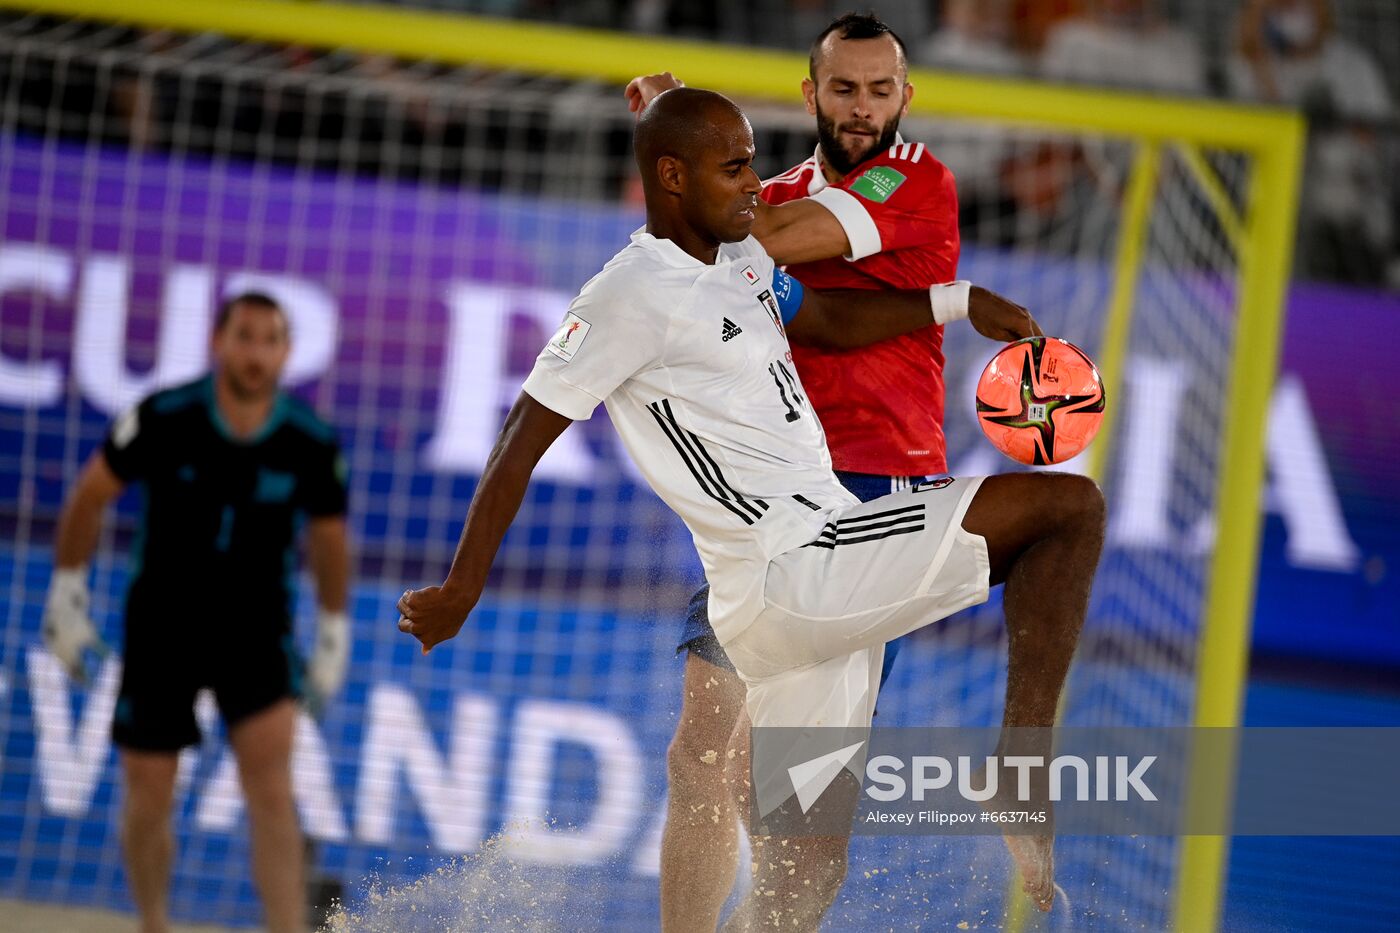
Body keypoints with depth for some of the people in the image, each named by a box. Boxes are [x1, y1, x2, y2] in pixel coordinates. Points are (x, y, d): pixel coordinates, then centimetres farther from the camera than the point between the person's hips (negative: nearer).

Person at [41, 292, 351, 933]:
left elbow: (328, 538, 8)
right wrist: (67, 594, 2)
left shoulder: (313, 443, -10)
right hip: (161, 625, 0)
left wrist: (333, 635, 12)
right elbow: (90, 496, -1)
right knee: (148, 798, 4)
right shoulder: (163, 420, -15)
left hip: (258, 628, 0)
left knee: (271, 786, -17)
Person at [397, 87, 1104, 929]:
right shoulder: (633, 294, -12)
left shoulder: (740, 260, 16)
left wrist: (955, 303, 23)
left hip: (825, 568, 9)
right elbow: (522, 443, -9)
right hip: (792, 576, -9)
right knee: (1071, 506, -10)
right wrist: (460, 595, -6)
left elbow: (825, 318, 36)